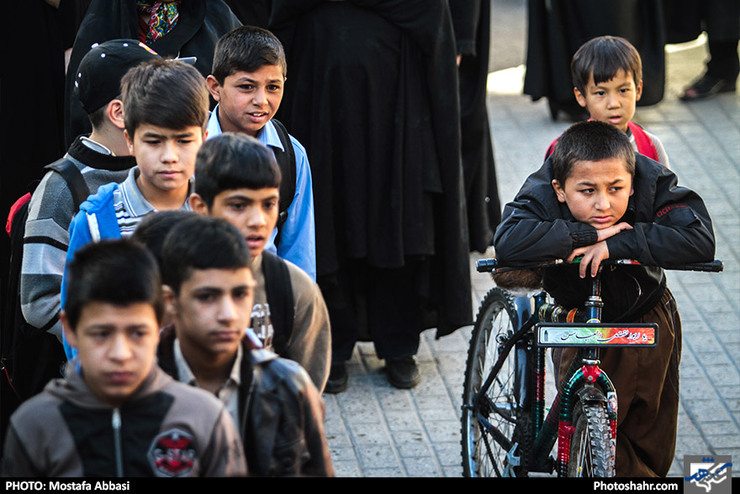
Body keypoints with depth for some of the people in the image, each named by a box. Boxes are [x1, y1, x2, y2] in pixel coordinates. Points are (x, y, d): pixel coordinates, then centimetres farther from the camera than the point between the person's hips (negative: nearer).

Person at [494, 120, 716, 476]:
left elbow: (700, 241, -38)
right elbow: (508, 244, -43)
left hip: (649, 326, 1)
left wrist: (617, 244, -42)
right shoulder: (542, 194, -26)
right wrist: (588, 235, -42)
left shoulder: (654, 185, -25)